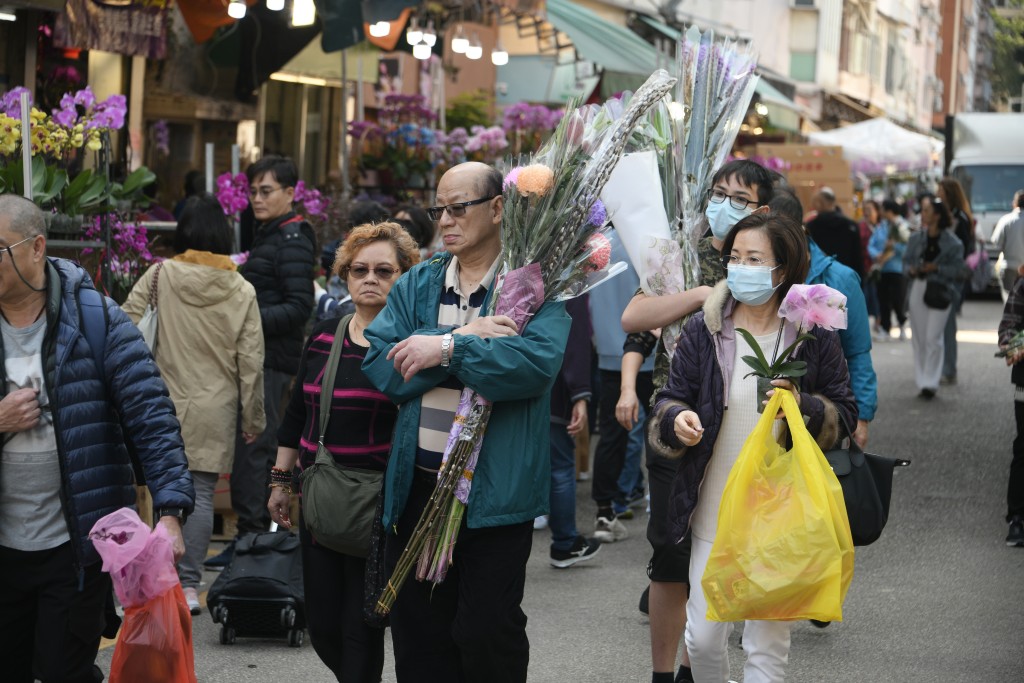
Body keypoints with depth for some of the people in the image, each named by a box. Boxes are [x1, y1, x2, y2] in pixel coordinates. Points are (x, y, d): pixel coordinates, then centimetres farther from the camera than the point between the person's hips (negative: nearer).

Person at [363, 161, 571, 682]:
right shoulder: (417, 284, 11)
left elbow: (538, 361, -22)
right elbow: (379, 366, -4)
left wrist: (446, 349, -20)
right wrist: (465, 338, -14)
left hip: (495, 488, -5)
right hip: (418, 482, 5)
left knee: (485, 635, -1)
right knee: (417, 630, 12)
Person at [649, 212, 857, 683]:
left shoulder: (815, 336, -3)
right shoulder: (702, 331, 1)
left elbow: (846, 412, 3)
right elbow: (669, 401, 6)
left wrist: (805, 407, -17)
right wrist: (677, 419, -17)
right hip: (715, 513, 2)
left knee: (768, 645, 5)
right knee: (703, 638, 5)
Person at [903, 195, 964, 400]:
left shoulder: (953, 242, -5)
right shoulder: (916, 238, 10)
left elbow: (958, 269, -6)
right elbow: (906, 262, 12)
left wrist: (936, 268, -17)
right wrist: (910, 270, -9)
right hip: (918, 289, 5)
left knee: (933, 338, -10)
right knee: (919, 338, 7)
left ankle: (930, 383, -6)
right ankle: (923, 381, 16)